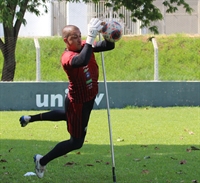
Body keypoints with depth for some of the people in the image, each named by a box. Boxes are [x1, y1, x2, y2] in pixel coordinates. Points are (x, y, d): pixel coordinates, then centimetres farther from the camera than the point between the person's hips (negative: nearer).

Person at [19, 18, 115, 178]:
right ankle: (42, 161, 22)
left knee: (67, 116, 38)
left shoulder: (85, 45, -10)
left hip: (88, 99, 9)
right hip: (78, 103, -9)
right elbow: (82, 61, -56)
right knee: (76, 143, 3)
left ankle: (30, 118, 55)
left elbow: (109, 46, -13)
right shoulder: (67, 57, -34)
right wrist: (91, 38, -61)